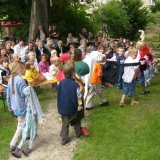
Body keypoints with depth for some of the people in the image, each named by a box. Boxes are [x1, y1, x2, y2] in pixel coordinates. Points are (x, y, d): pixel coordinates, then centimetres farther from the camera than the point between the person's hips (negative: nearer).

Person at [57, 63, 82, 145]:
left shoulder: (61, 82, -6)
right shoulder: (75, 84, -20)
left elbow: (59, 94, 4)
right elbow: (79, 95, -12)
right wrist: (81, 90, 4)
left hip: (63, 107, 3)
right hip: (72, 107, -3)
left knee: (65, 123, 10)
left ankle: (64, 138, 10)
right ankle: (78, 133, 38)